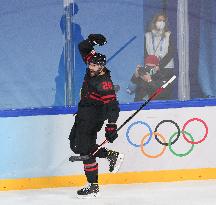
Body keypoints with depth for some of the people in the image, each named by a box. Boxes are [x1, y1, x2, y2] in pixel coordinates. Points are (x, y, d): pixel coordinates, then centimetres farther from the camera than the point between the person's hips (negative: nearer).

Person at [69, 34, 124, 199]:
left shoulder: (104, 83, -24)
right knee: (75, 143, 13)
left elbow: (112, 105, -29)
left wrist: (111, 126, -36)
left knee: (84, 148, -14)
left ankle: (94, 187, -12)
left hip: (93, 117, -10)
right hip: (83, 115, 10)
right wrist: (91, 41, -10)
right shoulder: (92, 70, 1)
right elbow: (83, 49, 11)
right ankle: (112, 155, 14)